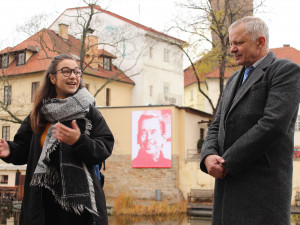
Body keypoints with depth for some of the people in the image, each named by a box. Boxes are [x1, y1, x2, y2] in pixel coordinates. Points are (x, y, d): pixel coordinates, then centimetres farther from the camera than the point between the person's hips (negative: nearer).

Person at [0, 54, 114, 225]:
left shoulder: (89, 111, 1)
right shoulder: (39, 113, 10)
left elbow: (105, 148, -6)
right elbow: (24, 148, 11)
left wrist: (79, 141, -22)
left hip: (79, 196, -2)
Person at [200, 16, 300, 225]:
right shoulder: (234, 80, 23)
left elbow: (274, 124, -15)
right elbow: (217, 127, 18)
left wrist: (227, 162, -13)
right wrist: (209, 156, -5)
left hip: (263, 182, -7)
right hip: (229, 180, 7)